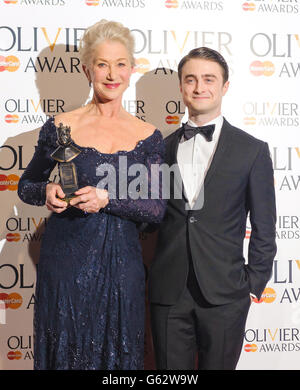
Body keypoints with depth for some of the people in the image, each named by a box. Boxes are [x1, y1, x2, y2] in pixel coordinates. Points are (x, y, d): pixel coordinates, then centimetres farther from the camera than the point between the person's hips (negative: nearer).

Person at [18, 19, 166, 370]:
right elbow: (26, 186, 8)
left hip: (121, 264, 1)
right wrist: (46, 192, -14)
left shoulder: (148, 136, 1)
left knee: (117, 354, 12)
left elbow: (157, 210, -2)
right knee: (64, 353, 11)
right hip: (65, 260, -1)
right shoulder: (60, 127, -2)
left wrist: (108, 199, -17)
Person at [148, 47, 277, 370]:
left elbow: (263, 228, 2)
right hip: (168, 292, 2)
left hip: (224, 295, -2)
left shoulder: (252, 150, 0)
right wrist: (148, 275, 4)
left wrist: (254, 283, 0)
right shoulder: (162, 148, 8)